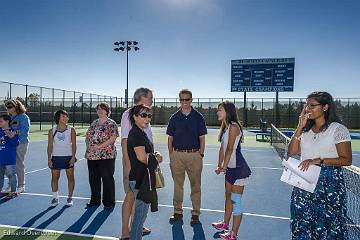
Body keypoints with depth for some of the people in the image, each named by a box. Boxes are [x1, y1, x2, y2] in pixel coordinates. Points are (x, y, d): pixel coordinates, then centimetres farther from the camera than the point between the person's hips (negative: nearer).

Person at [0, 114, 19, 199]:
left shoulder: (12, 132, -11)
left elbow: (16, 143, -18)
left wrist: (11, 137, -33)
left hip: (10, 159, -7)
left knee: (11, 175, 2)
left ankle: (13, 192, 14)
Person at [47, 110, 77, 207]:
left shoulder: (71, 130, -1)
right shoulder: (52, 131, 2)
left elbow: (74, 144, -2)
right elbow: (50, 146, 3)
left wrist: (73, 157, -10)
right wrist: (49, 159, -2)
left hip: (68, 157, -1)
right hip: (56, 157, 1)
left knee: (70, 178, 4)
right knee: (54, 178, 6)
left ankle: (70, 197, 19)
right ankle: (55, 197, 21)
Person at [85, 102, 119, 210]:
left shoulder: (111, 123, -5)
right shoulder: (94, 123, 15)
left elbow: (113, 138, -14)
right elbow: (87, 136, 18)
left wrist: (99, 146, -19)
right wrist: (88, 144, -2)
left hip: (106, 156, -6)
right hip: (92, 156, 7)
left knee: (107, 179, 0)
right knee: (93, 179, 14)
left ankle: (109, 202, 13)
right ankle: (95, 200, 30)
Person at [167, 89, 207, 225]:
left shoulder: (198, 117, 2)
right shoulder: (174, 117, 7)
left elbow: (202, 138, 3)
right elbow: (170, 138, 8)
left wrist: (201, 154, -4)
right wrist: (171, 156, 3)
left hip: (194, 155, -1)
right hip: (177, 155, 2)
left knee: (195, 185, 5)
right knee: (177, 185, 10)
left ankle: (195, 214, 18)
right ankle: (177, 212, 24)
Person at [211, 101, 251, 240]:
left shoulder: (233, 126, -17)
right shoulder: (225, 127, 10)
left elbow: (230, 150, -20)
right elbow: (222, 149, 11)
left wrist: (223, 167, -17)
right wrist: (219, 166, 7)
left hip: (239, 169, -9)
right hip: (230, 168, 9)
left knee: (236, 201, -1)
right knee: (228, 197, 22)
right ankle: (225, 224, 40)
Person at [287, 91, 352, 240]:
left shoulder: (338, 129, -7)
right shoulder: (305, 129, 8)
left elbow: (346, 160, -10)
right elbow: (291, 152, -1)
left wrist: (318, 160, -20)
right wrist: (300, 127, -5)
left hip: (329, 184, -5)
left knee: (327, 227, 5)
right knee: (302, 225, 11)